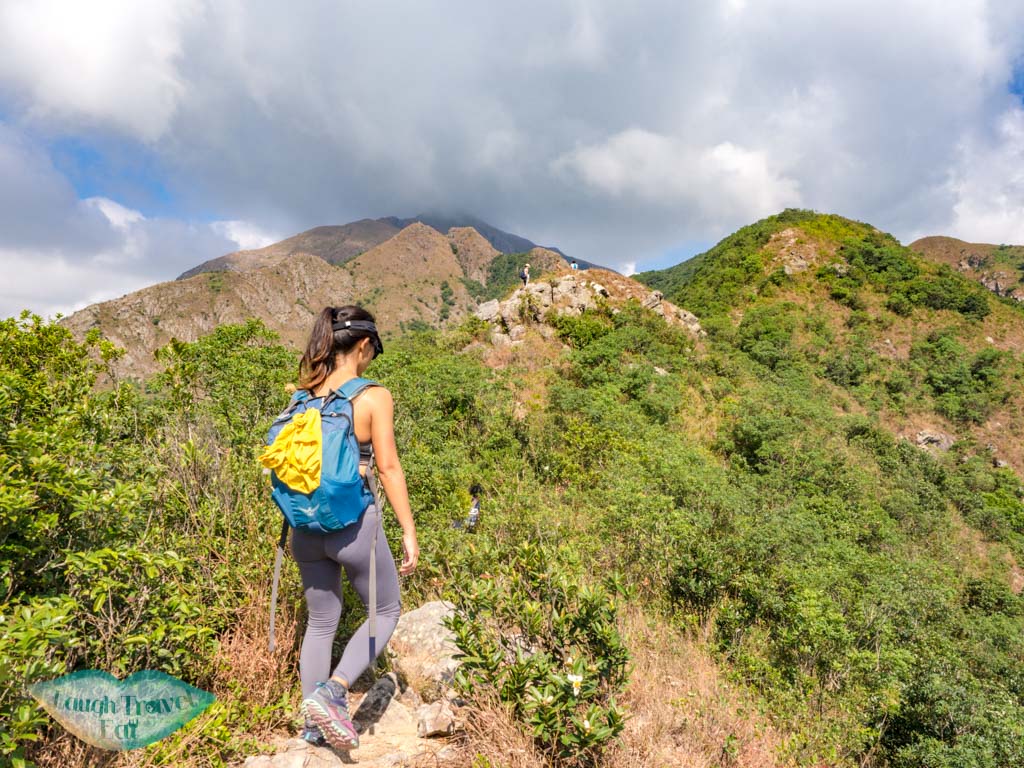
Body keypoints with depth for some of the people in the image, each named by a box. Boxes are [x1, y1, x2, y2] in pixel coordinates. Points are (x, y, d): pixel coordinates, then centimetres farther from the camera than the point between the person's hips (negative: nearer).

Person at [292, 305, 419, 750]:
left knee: (321, 622, 20)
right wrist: (409, 531, -6)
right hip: (354, 522, -5)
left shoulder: (305, 394, 3)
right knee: (386, 612, 17)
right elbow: (388, 468, -13)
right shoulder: (374, 397, -12)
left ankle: (313, 724, 28)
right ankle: (332, 690, 0)